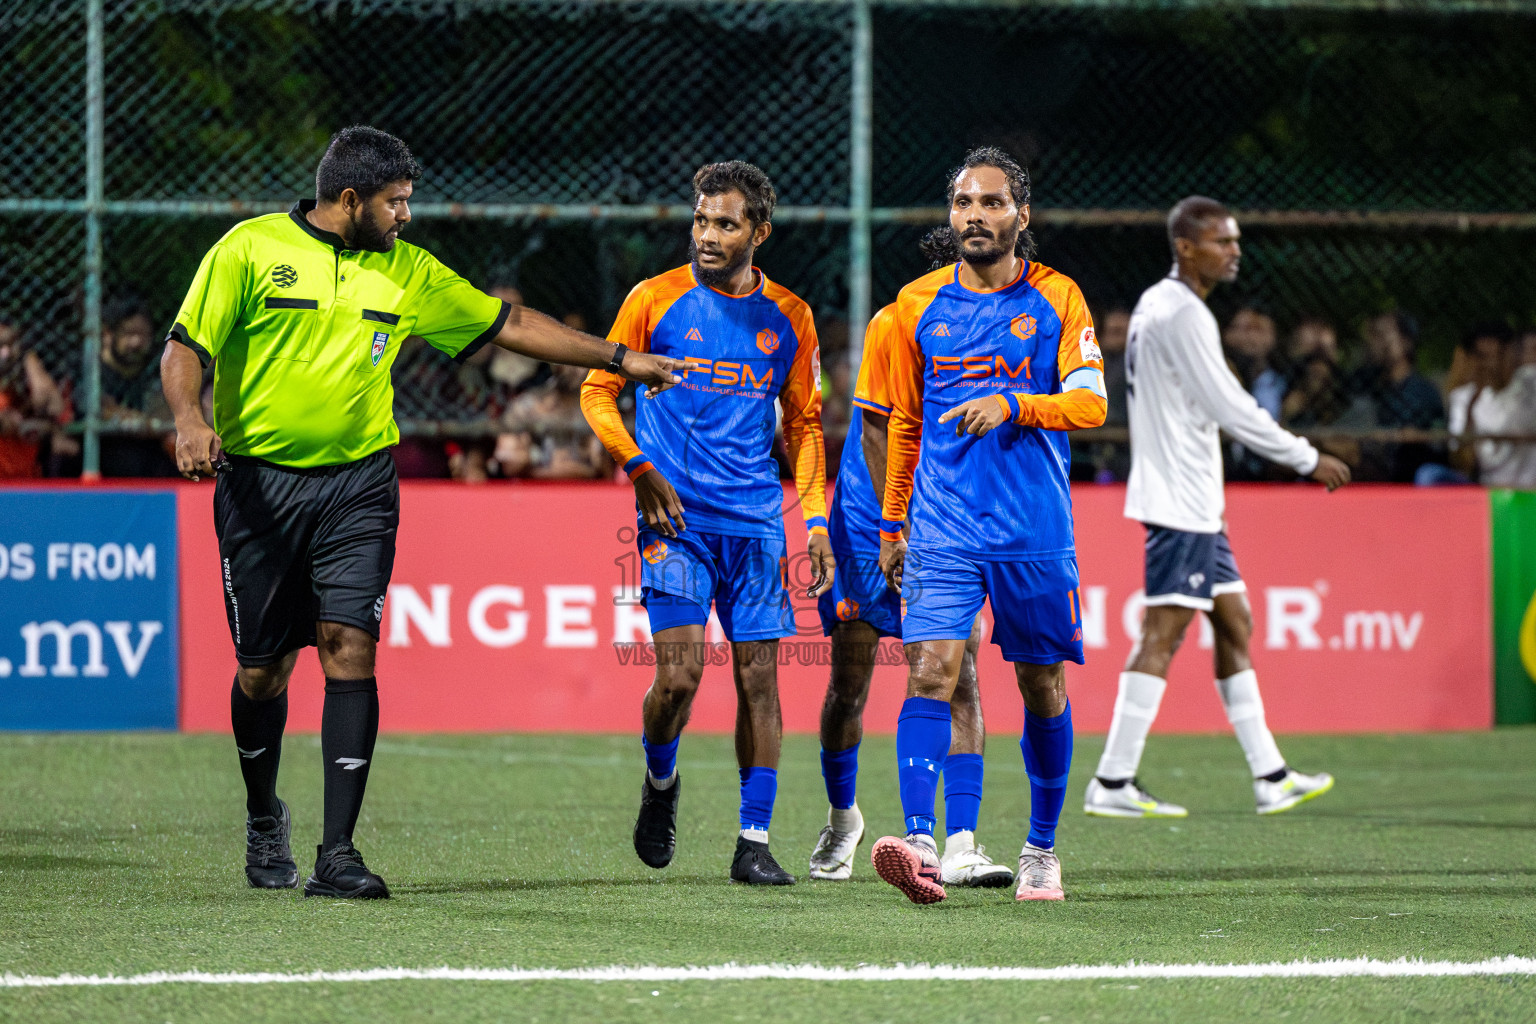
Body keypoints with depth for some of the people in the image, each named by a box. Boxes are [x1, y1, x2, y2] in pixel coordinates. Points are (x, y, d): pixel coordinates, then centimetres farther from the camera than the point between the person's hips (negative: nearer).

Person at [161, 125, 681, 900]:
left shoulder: (406, 272, 9)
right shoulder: (250, 249, -2)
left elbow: (509, 325, 17)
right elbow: (185, 348, -5)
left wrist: (619, 359, 17)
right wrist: (190, 418, -25)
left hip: (358, 485, 2)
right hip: (258, 483, -2)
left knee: (349, 650, -13)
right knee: (263, 668, 3)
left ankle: (337, 853, -13)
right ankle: (264, 818, 31)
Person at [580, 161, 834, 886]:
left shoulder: (787, 318, 7)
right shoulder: (655, 301, 0)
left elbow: (804, 425, 15)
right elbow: (597, 391, 6)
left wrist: (816, 520, 6)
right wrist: (640, 468, -8)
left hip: (756, 523, 2)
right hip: (675, 519, -2)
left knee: (759, 677, -1)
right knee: (679, 674, -13)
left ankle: (754, 842, 6)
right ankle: (660, 781, 18)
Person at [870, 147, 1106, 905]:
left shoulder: (1056, 299, 2)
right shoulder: (918, 305, 8)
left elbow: (1089, 402, -7)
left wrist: (1012, 404, -23)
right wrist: (892, 524, 17)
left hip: (1035, 531, -1)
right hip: (942, 527, 1)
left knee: (1042, 688, 7)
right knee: (929, 671, -16)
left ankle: (1041, 849, 24)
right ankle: (920, 847, -28)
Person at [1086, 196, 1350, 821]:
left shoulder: (1158, 304, 15)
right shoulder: (1181, 313, -16)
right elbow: (1230, 408, -17)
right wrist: (1308, 460, -10)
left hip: (1194, 503, 11)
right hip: (1180, 502, -11)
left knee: (1234, 624, 12)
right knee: (1162, 634, -10)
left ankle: (1269, 777, 15)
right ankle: (1112, 786, -11)